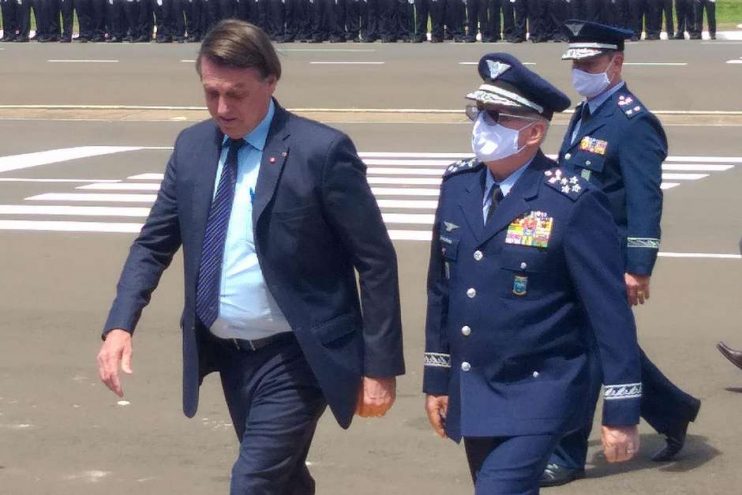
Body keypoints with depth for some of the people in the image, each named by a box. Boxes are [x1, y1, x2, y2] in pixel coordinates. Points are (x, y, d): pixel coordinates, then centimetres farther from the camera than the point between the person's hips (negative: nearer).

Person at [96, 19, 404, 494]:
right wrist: (120, 325, -7)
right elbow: (154, 244, 9)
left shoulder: (322, 151, -15)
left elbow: (377, 262, -12)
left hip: (293, 360, -6)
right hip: (227, 353, 6)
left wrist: (380, 367, -12)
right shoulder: (192, 147, 3)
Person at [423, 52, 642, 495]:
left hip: (536, 397, -7)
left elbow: (611, 313, -14)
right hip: (469, 395, 7)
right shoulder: (458, 185, 2)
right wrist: (436, 379, 16)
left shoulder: (574, 204, -16)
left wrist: (622, 413, -13)